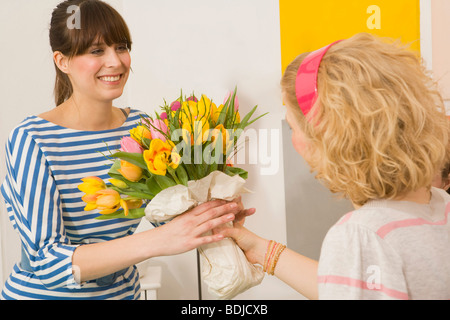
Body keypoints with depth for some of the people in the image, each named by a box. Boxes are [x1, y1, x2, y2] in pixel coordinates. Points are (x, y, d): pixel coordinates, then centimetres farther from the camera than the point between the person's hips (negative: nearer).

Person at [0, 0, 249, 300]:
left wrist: (216, 210, -20)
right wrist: (158, 241, -37)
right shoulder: (31, 139, -21)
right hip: (42, 293, -4)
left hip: (124, 290, 5)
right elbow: (47, 261, -27)